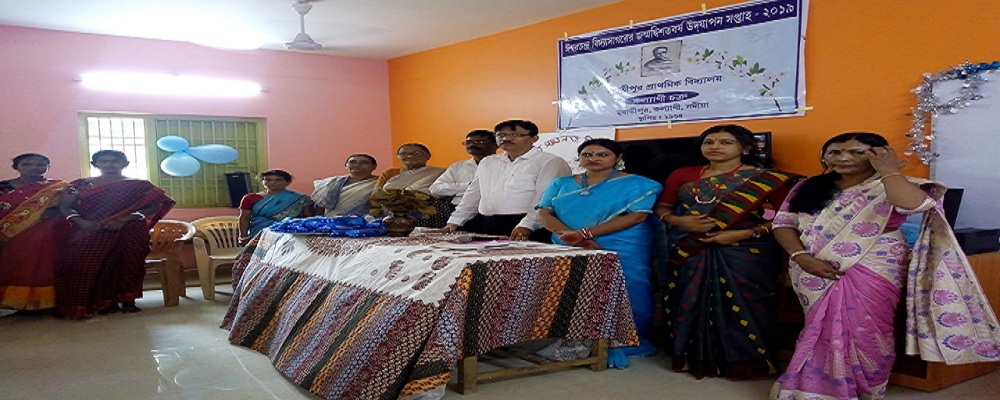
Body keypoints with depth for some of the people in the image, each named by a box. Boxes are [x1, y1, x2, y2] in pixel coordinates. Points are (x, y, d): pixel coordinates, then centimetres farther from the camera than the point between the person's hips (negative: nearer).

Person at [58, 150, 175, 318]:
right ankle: (105, 301, -6)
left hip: (127, 234, -1)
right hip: (88, 234, 1)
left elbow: (154, 206, -4)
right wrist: (80, 221, -13)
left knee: (127, 264, -7)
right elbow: (64, 206, 8)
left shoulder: (139, 185, 6)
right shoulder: (80, 184, 13)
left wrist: (124, 219, -15)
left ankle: (128, 300, 2)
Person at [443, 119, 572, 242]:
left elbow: (544, 200, -13)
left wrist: (527, 226, -23)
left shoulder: (550, 162, -1)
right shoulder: (487, 162, 22)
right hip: (483, 225, 6)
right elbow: (473, 195, 26)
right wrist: (454, 221, 19)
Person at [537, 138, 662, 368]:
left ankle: (617, 345, 10)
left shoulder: (637, 185, 1)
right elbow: (544, 213, 4)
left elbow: (637, 216, -12)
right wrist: (572, 236, -16)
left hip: (622, 256, -3)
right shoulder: (561, 184, 12)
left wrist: (585, 233, -18)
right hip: (568, 254, 4)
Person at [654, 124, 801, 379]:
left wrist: (745, 234, -17)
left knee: (739, 305, -5)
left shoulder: (767, 179, -1)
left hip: (743, 255, -3)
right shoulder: (683, 175, 10)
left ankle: (744, 359, 11)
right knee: (691, 303, 4)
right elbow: (662, 208, 14)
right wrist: (679, 220, -8)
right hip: (689, 253, 3)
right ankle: (693, 357, 19)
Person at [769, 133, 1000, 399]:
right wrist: (801, 257, -14)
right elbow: (783, 223, 1)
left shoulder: (890, 187, -5)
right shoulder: (807, 188, 6)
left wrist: (888, 171, -16)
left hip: (871, 273, -3)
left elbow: (914, 204, -28)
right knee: (823, 332, 11)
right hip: (813, 273, 4)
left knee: (863, 332, 0)